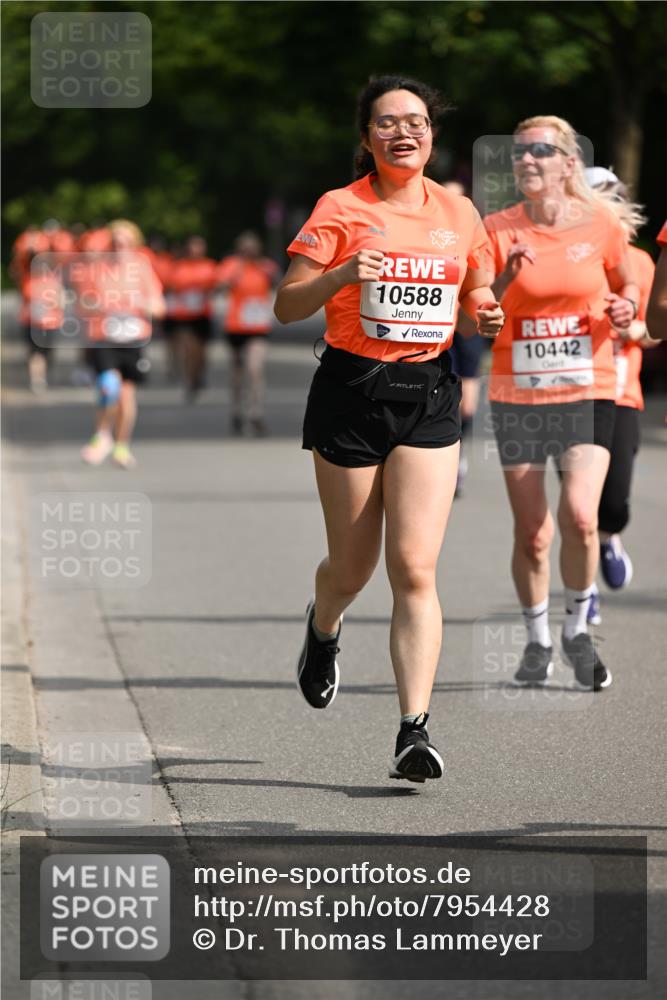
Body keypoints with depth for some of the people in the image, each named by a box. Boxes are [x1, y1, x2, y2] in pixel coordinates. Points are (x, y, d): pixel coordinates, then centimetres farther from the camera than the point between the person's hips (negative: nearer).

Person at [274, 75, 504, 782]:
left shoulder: (458, 213, 7)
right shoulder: (341, 208, -4)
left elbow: (473, 292, 21)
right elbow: (286, 305, -7)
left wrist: (486, 312, -2)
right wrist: (343, 274, -25)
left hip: (430, 394, 2)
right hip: (352, 391, -2)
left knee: (414, 567, -11)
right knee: (353, 567, 8)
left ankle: (413, 732, -13)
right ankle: (322, 626, 46)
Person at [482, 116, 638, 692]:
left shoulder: (600, 223, -2)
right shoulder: (499, 230, -2)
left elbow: (626, 284, 15)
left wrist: (626, 307, -7)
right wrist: (505, 277, -19)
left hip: (588, 391, -1)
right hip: (517, 396, 1)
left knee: (580, 515, -18)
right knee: (531, 534, 4)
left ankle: (578, 630, 5)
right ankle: (538, 640, 26)